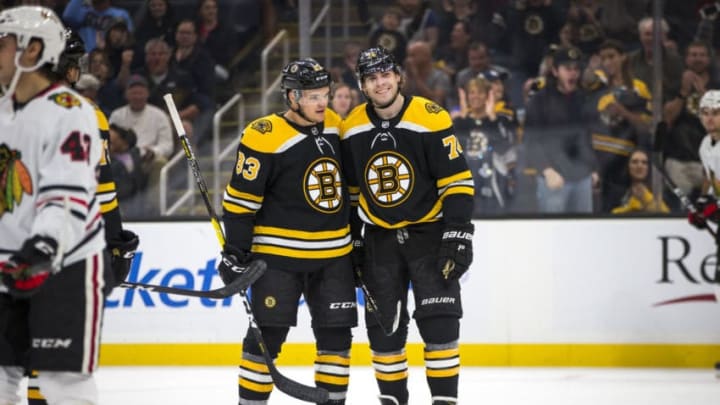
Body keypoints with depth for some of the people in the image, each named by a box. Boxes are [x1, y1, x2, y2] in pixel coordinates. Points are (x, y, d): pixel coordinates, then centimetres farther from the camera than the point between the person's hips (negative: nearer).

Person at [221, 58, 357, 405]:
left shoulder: (335, 127, 5)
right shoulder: (264, 137, -15)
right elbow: (241, 198, -11)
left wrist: (356, 236, 20)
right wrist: (236, 250, -14)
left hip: (333, 253, 6)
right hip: (278, 253, -6)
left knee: (336, 333, 6)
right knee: (267, 334, -4)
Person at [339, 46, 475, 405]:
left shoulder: (431, 119, -13)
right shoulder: (352, 130, 0)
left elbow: (457, 182, -13)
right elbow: (349, 192, 11)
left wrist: (457, 237, -17)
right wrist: (353, 243, 10)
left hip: (429, 231, -4)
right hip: (380, 238, 4)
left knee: (439, 321, -10)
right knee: (383, 326, 4)